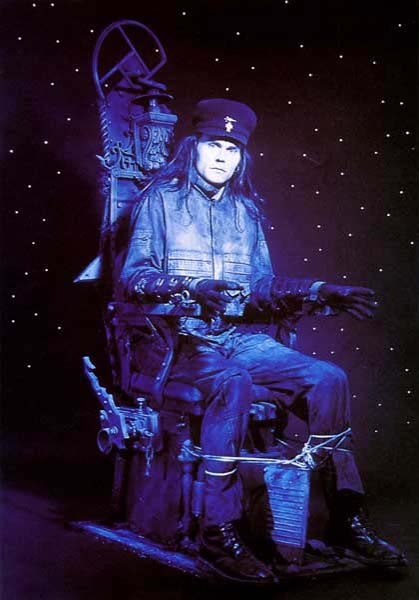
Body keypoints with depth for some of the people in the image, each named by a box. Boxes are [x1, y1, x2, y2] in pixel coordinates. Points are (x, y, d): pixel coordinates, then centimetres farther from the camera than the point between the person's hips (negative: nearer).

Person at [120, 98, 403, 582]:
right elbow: (133, 276, -3)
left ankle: (345, 515, -9)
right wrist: (191, 287, -20)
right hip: (181, 339, -5)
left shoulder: (246, 210, 20)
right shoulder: (162, 198, 6)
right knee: (233, 382, -37)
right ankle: (218, 531, -30)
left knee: (328, 378, -16)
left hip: (244, 338, 5)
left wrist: (321, 293, 6)